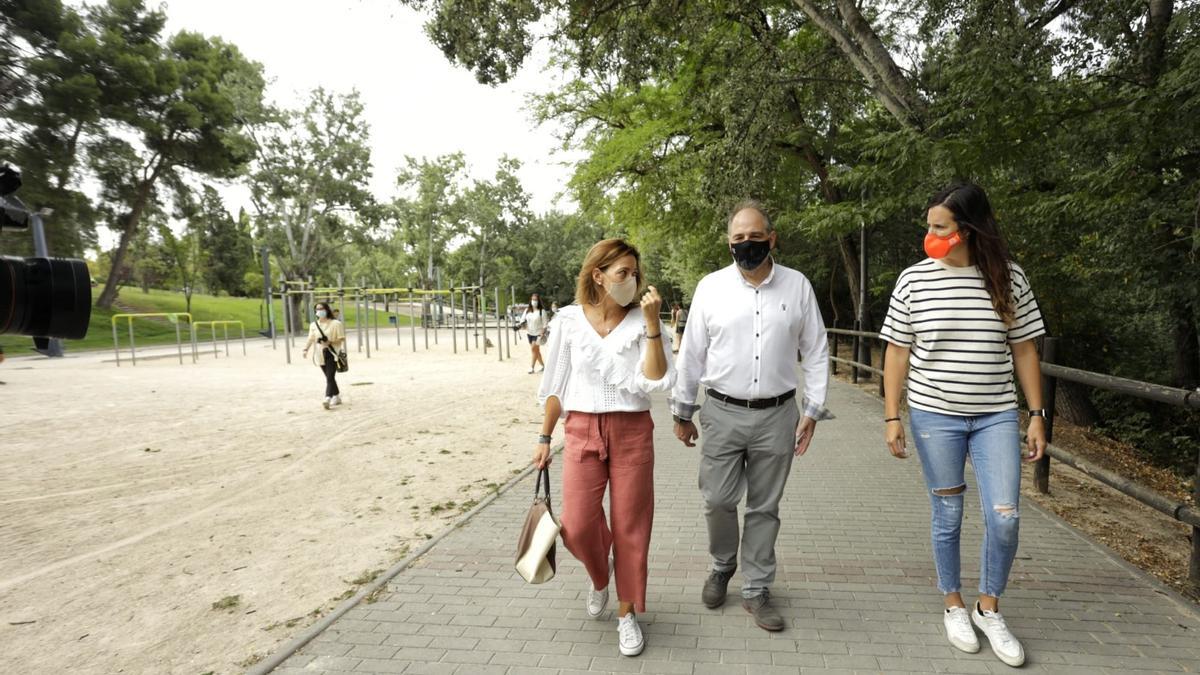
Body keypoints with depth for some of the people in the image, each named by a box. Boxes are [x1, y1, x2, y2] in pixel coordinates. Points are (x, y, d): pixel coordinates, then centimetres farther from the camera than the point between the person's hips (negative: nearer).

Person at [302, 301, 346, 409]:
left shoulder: (335, 323, -3)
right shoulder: (314, 325, 11)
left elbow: (342, 339, -5)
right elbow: (310, 339, 5)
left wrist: (330, 343, -21)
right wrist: (306, 349, -12)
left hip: (332, 354, -5)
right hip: (321, 355, 5)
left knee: (330, 377, -16)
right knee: (329, 377, 13)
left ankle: (328, 399, -26)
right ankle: (337, 397, 26)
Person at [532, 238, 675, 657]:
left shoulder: (641, 322, -3)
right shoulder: (568, 321, -2)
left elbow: (656, 382, -15)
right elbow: (555, 386, 6)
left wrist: (652, 323, -19)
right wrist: (544, 438, 8)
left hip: (632, 431, 0)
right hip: (582, 431, 1)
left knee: (630, 527, 6)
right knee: (578, 526, -2)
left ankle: (627, 612, 26)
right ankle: (598, 575, 33)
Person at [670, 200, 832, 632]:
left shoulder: (798, 286, 1)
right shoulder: (710, 287, -1)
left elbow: (815, 352, 5)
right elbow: (692, 353, 4)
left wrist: (813, 410, 1)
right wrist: (683, 410, 6)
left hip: (777, 416, 1)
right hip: (722, 414, 0)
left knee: (765, 508, 9)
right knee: (718, 501, 3)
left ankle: (756, 591, 24)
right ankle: (722, 566, 32)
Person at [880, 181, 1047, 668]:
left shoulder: (1009, 279, 0)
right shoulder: (914, 279, -4)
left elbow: (1024, 350, 6)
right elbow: (898, 352, 0)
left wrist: (1036, 415, 3)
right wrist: (891, 417, -4)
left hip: (996, 415, 1)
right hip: (934, 415, -1)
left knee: (1004, 518, -1)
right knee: (947, 515, 9)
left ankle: (988, 609, 22)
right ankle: (953, 606, 28)